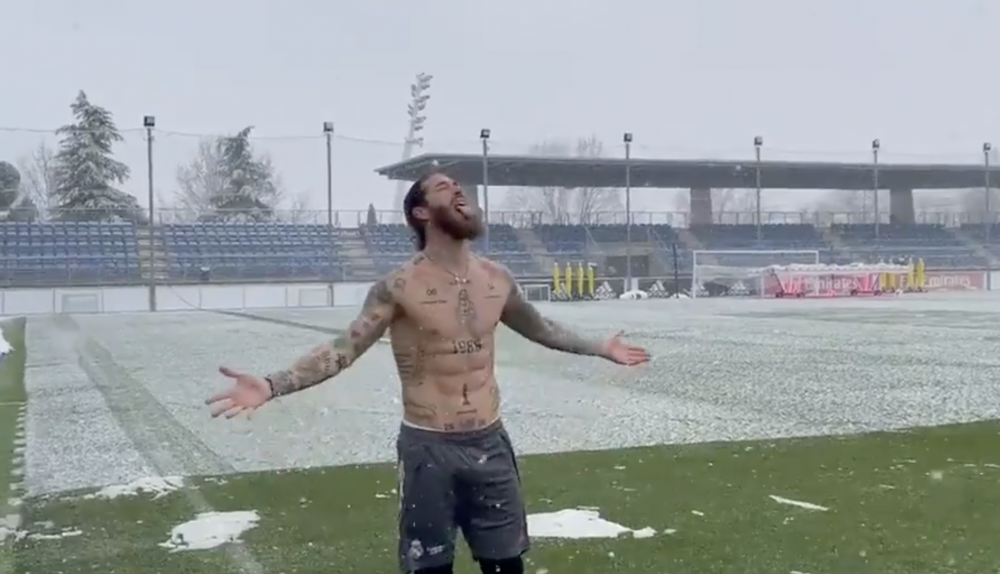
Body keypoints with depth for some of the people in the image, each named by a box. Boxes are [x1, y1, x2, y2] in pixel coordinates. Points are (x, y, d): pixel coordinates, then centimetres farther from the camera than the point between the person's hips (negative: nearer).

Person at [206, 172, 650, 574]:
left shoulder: (497, 279, 4)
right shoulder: (400, 287, -12)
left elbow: (539, 327, 21)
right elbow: (343, 350, -15)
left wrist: (601, 349, 30)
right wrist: (271, 386, -29)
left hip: (490, 443, 5)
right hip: (429, 448, -4)